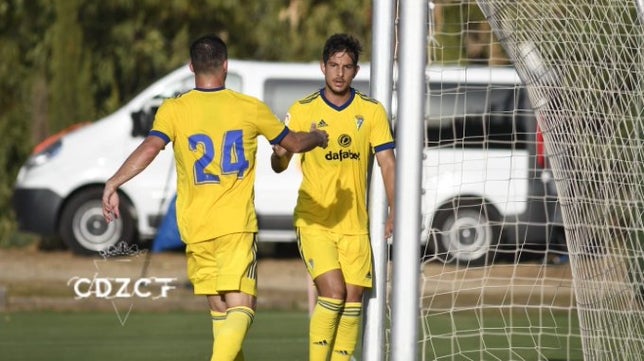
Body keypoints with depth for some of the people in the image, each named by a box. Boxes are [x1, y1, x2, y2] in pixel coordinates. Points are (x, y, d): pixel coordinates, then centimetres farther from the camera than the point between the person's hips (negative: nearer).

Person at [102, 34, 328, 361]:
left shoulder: (174, 110, 0)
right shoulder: (250, 108, 3)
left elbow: (149, 148, -18)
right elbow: (294, 143, 16)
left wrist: (113, 183, -18)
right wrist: (318, 137, 37)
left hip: (195, 228, 2)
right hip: (237, 225, -2)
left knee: (220, 311, 14)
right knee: (240, 310, -9)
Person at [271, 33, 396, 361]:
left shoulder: (372, 111, 4)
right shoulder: (302, 111, -2)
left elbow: (387, 164, 3)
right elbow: (279, 165, -2)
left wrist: (394, 212, -9)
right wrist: (279, 155, -27)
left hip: (355, 223, 3)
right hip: (314, 221, -3)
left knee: (352, 299, 0)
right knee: (332, 292, -17)